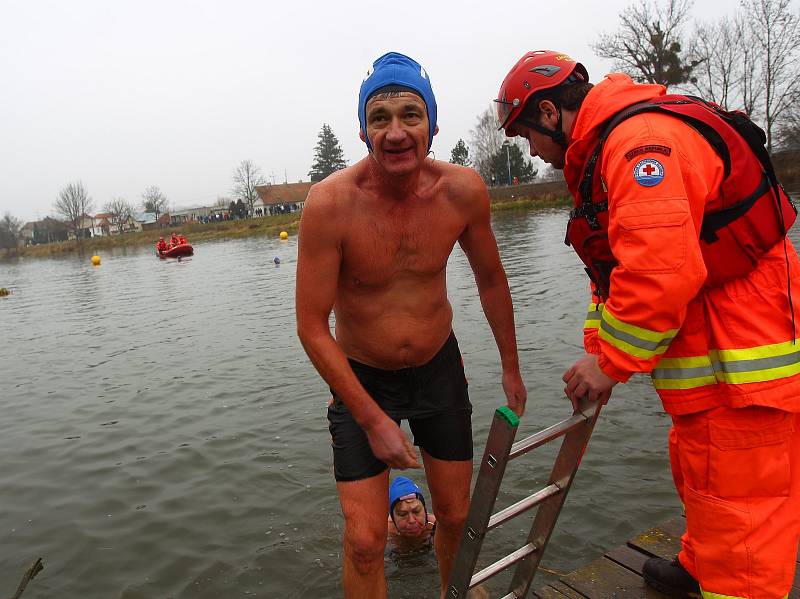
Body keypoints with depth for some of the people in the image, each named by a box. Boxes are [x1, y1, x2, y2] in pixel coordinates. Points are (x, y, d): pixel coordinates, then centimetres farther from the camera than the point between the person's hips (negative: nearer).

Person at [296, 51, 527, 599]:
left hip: (439, 367, 3)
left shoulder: (464, 190, -16)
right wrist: (372, 419, -18)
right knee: (365, 540, -3)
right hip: (359, 376, -2)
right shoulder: (331, 202, -25)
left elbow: (490, 278, 2)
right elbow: (312, 327, -19)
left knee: (456, 515, 17)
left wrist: (511, 366, 10)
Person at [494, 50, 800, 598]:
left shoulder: (642, 139, -21)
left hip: (744, 363, -11)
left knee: (738, 508, 0)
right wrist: (597, 353, 11)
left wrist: (610, 363, -18)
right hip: (705, 355, 11)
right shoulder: (601, 153, 15)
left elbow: (660, 271, -31)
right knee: (697, 473, 26)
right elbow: (621, 265, 17)